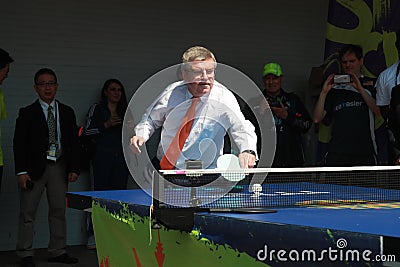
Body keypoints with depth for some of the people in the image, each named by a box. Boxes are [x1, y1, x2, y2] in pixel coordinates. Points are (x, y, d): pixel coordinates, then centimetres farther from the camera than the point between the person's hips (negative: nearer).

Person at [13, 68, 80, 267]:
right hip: (34, 168, -3)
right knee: (27, 212, 0)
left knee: (59, 211, 8)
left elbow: (73, 142, 10)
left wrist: (74, 168, 1)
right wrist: (21, 172, -12)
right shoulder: (27, 113, 1)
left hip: (59, 168, 3)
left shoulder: (67, 112, 10)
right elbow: (19, 144, -3)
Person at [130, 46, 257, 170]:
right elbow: (151, 119, 14)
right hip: (160, 168, 0)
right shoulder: (172, 93, -2)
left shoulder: (224, 98, -9)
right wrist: (141, 135, -5)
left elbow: (242, 130, -15)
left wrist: (247, 151, -36)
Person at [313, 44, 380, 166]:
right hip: (338, 150, 1)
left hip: (365, 151, 0)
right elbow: (317, 118, 10)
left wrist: (360, 89, -11)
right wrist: (324, 92, -2)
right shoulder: (334, 87, 15)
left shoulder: (371, 84, 12)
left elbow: (379, 112, -4)